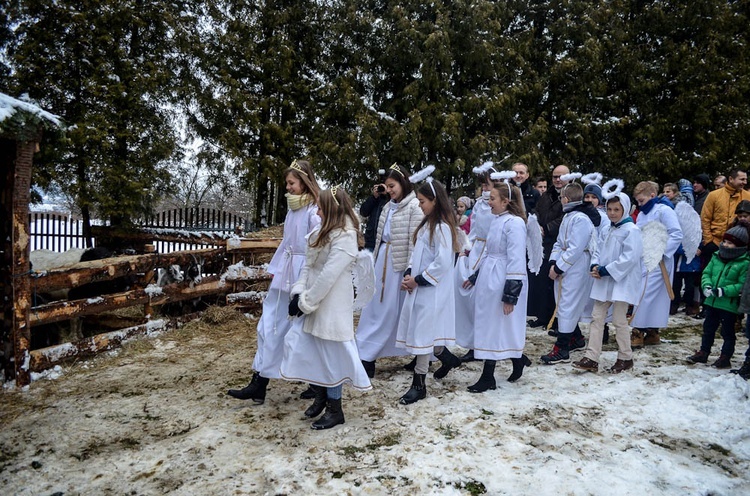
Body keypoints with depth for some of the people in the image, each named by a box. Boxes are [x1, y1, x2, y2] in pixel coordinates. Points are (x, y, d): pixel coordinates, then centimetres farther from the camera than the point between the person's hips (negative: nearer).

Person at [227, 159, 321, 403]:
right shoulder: (293, 208, 11)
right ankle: (259, 384, 15)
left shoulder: (314, 211, -14)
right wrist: (275, 268, 14)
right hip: (284, 276, 8)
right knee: (269, 326, 7)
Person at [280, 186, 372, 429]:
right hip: (312, 302, 8)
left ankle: (335, 410, 20)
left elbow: (328, 277, -21)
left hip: (332, 305, -8)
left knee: (330, 354, 3)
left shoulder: (344, 238, -17)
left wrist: (305, 302, -16)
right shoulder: (321, 231, 9)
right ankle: (320, 396, 29)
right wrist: (298, 293, -3)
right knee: (298, 344, 10)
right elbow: (308, 264, 9)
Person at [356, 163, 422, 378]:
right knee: (376, 308, 8)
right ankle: (365, 357, 15)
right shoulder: (389, 207, 13)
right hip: (384, 260, 7)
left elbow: (415, 241, -14)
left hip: (401, 263, -7)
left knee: (403, 311, 5)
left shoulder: (414, 206, -9)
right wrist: (376, 261, 15)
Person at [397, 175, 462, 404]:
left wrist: (418, 280, -15)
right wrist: (409, 274, -1)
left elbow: (442, 263, -22)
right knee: (423, 331, 17)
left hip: (431, 290, -9)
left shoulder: (441, 227, -16)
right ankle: (447, 358, 39)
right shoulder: (427, 223, 12)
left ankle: (419, 384, 5)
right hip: (419, 288, 9)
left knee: (422, 333, -4)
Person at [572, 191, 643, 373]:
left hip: (621, 282, -8)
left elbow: (629, 257, -20)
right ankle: (591, 358, 8)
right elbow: (599, 250, 16)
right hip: (604, 282, 8)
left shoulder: (631, 230, -11)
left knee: (619, 320, 1)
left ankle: (625, 358, 19)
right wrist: (595, 265, -5)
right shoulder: (608, 230, 15)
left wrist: (606, 270, -20)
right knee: (597, 318, 5)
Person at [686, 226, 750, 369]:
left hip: (729, 305, -6)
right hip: (712, 302, 6)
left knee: (728, 332, 8)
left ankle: (726, 357, 18)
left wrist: (724, 291, -25)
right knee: (708, 328, 17)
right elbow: (706, 273, 9)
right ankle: (703, 353, 29)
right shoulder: (716, 257, 5)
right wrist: (706, 285, -10)